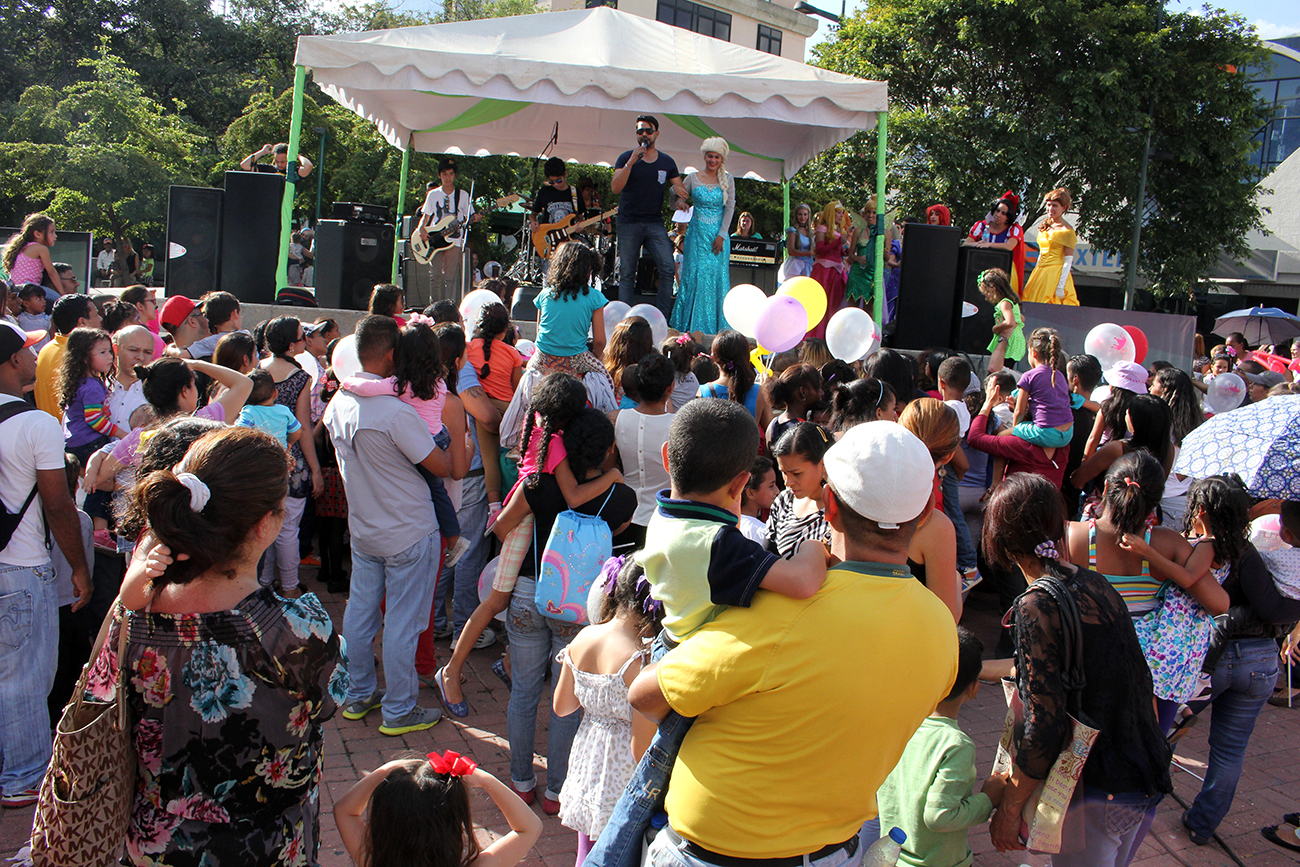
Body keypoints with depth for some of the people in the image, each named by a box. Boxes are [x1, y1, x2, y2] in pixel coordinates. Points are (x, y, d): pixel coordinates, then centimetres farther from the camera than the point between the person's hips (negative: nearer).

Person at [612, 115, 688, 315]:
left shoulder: (667, 162, 11)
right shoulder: (626, 158, 2)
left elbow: (681, 191, 17)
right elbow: (615, 188, -11)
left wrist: (677, 188, -8)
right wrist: (631, 162, -18)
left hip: (655, 224, 2)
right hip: (629, 224, -2)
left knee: (668, 270, -11)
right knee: (626, 274, 0)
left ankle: (662, 319, -5)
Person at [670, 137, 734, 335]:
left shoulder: (727, 179, 4)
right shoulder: (693, 178, 4)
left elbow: (730, 208, 0)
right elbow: (679, 199, 9)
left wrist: (721, 235, -9)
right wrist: (680, 203, -16)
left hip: (718, 235, 0)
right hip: (697, 234, 0)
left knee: (717, 278, -2)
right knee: (694, 275, -4)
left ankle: (714, 327, 2)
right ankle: (691, 326, 1)